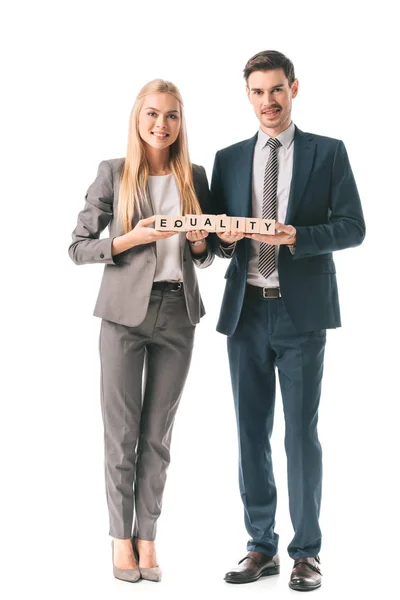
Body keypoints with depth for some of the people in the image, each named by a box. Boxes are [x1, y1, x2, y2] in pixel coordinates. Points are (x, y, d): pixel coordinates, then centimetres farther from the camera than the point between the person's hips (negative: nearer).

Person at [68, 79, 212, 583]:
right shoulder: (113, 173, -1)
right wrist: (130, 240, -16)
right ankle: (121, 536, 16)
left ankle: (147, 535, 17)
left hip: (177, 313, 3)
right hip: (125, 312, -3)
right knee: (122, 431, 3)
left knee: (158, 432, 8)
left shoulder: (195, 177, 8)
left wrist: (199, 242, -5)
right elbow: (78, 247, -2)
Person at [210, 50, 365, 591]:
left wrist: (298, 237, -16)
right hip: (246, 310, 3)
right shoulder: (229, 160, 12)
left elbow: (353, 227, -1)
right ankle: (262, 546, 18)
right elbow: (215, 238, 14)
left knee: (301, 432, -1)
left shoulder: (329, 153, 4)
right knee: (251, 431, 7)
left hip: (302, 310, -3)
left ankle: (306, 552, 9)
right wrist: (226, 239, -9)